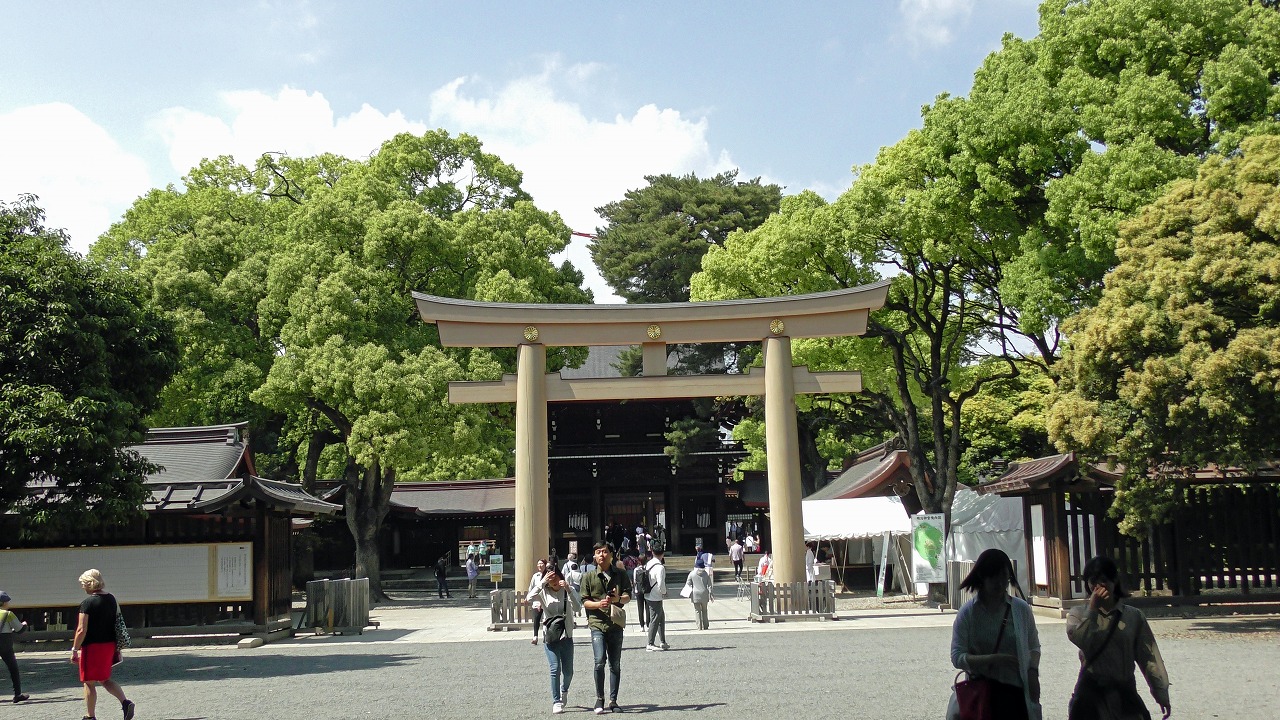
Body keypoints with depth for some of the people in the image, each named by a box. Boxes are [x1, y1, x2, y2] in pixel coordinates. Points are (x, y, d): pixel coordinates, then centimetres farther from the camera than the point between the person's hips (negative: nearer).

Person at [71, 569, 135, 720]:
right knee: (104, 679, 18)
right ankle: (125, 702, 0)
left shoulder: (87, 603, -15)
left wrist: (74, 650, -9)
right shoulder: (111, 599, 7)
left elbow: (81, 630, -18)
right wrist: (117, 647, 20)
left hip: (92, 647, -7)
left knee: (89, 683, 6)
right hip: (109, 645, 7)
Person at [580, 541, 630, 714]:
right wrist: (598, 604, -16)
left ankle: (613, 701, 16)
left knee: (615, 664, 6)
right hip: (597, 624, -2)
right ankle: (599, 699, -1)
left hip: (616, 624, 2)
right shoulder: (589, 577, 4)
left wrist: (617, 599, -17)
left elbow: (628, 596, 5)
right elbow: (584, 601, 3)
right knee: (600, 661, -16)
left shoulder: (620, 574, 7)